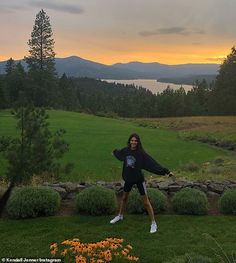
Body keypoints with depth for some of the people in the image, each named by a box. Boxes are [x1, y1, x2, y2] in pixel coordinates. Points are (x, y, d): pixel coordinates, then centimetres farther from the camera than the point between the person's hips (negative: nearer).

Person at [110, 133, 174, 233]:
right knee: (124, 197, 22)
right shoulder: (125, 150, -6)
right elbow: (119, 154, 19)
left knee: (146, 201, 0)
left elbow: (153, 163, -24)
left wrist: (165, 171, -32)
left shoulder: (141, 153, -20)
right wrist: (115, 152, 41)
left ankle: (153, 223, 10)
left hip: (139, 179, -5)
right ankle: (120, 216, 45)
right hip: (128, 179, 5)